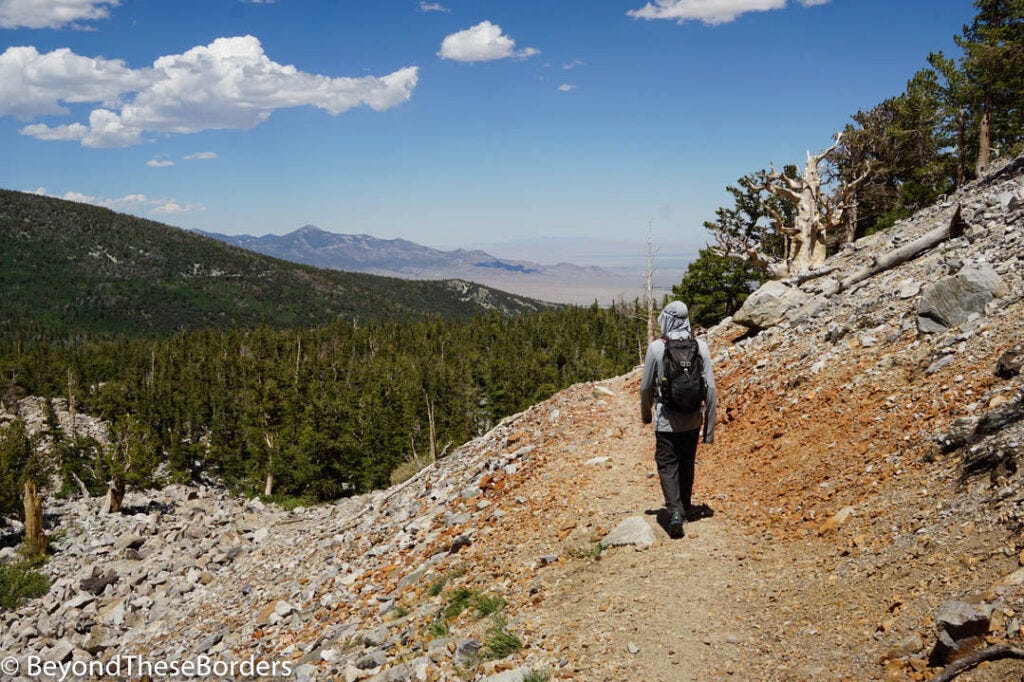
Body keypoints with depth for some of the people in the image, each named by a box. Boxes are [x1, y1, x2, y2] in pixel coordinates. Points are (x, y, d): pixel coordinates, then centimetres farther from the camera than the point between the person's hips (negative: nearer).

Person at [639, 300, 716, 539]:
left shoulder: (656, 347, -11)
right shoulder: (700, 346, -5)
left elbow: (646, 387, -3)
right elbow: (710, 388, -4)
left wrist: (645, 413, 17)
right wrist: (710, 426, 4)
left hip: (666, 420, -3)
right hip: (692, 420, 3)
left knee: (667, 465, 4)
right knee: (687, 464, 20)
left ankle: (675, 511, -13)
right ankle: (685, 506, 35)